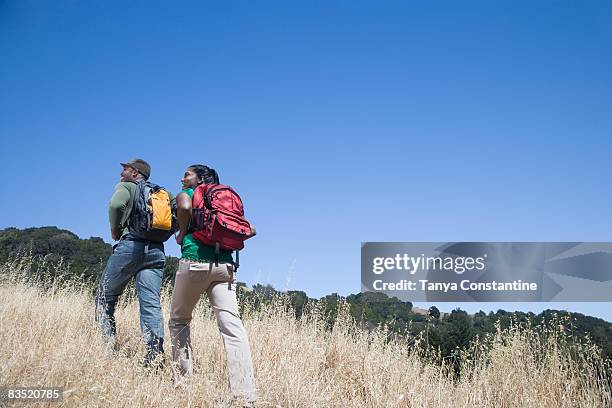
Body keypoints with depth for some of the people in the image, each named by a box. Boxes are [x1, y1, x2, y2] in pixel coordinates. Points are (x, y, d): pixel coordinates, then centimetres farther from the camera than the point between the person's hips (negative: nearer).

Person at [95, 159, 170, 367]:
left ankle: (108, 341, 0)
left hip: (131, 244, -4)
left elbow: (116, 204, -13)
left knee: (105, 296, 9)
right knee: (151, 304, -3)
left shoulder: (126, 187, 9)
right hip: (157, 251, 5)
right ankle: (156, 355, -15)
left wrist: (115, 229, 1)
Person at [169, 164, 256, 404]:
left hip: (194, 260, -4)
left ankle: (182, 380, 12)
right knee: (232, 327, -8)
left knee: (179, 320, 16)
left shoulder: (187, 193, 12)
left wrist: (182, 234, 2)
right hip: (224, 264, 4)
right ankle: (246, 395, -18)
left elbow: (184, 207, -13)